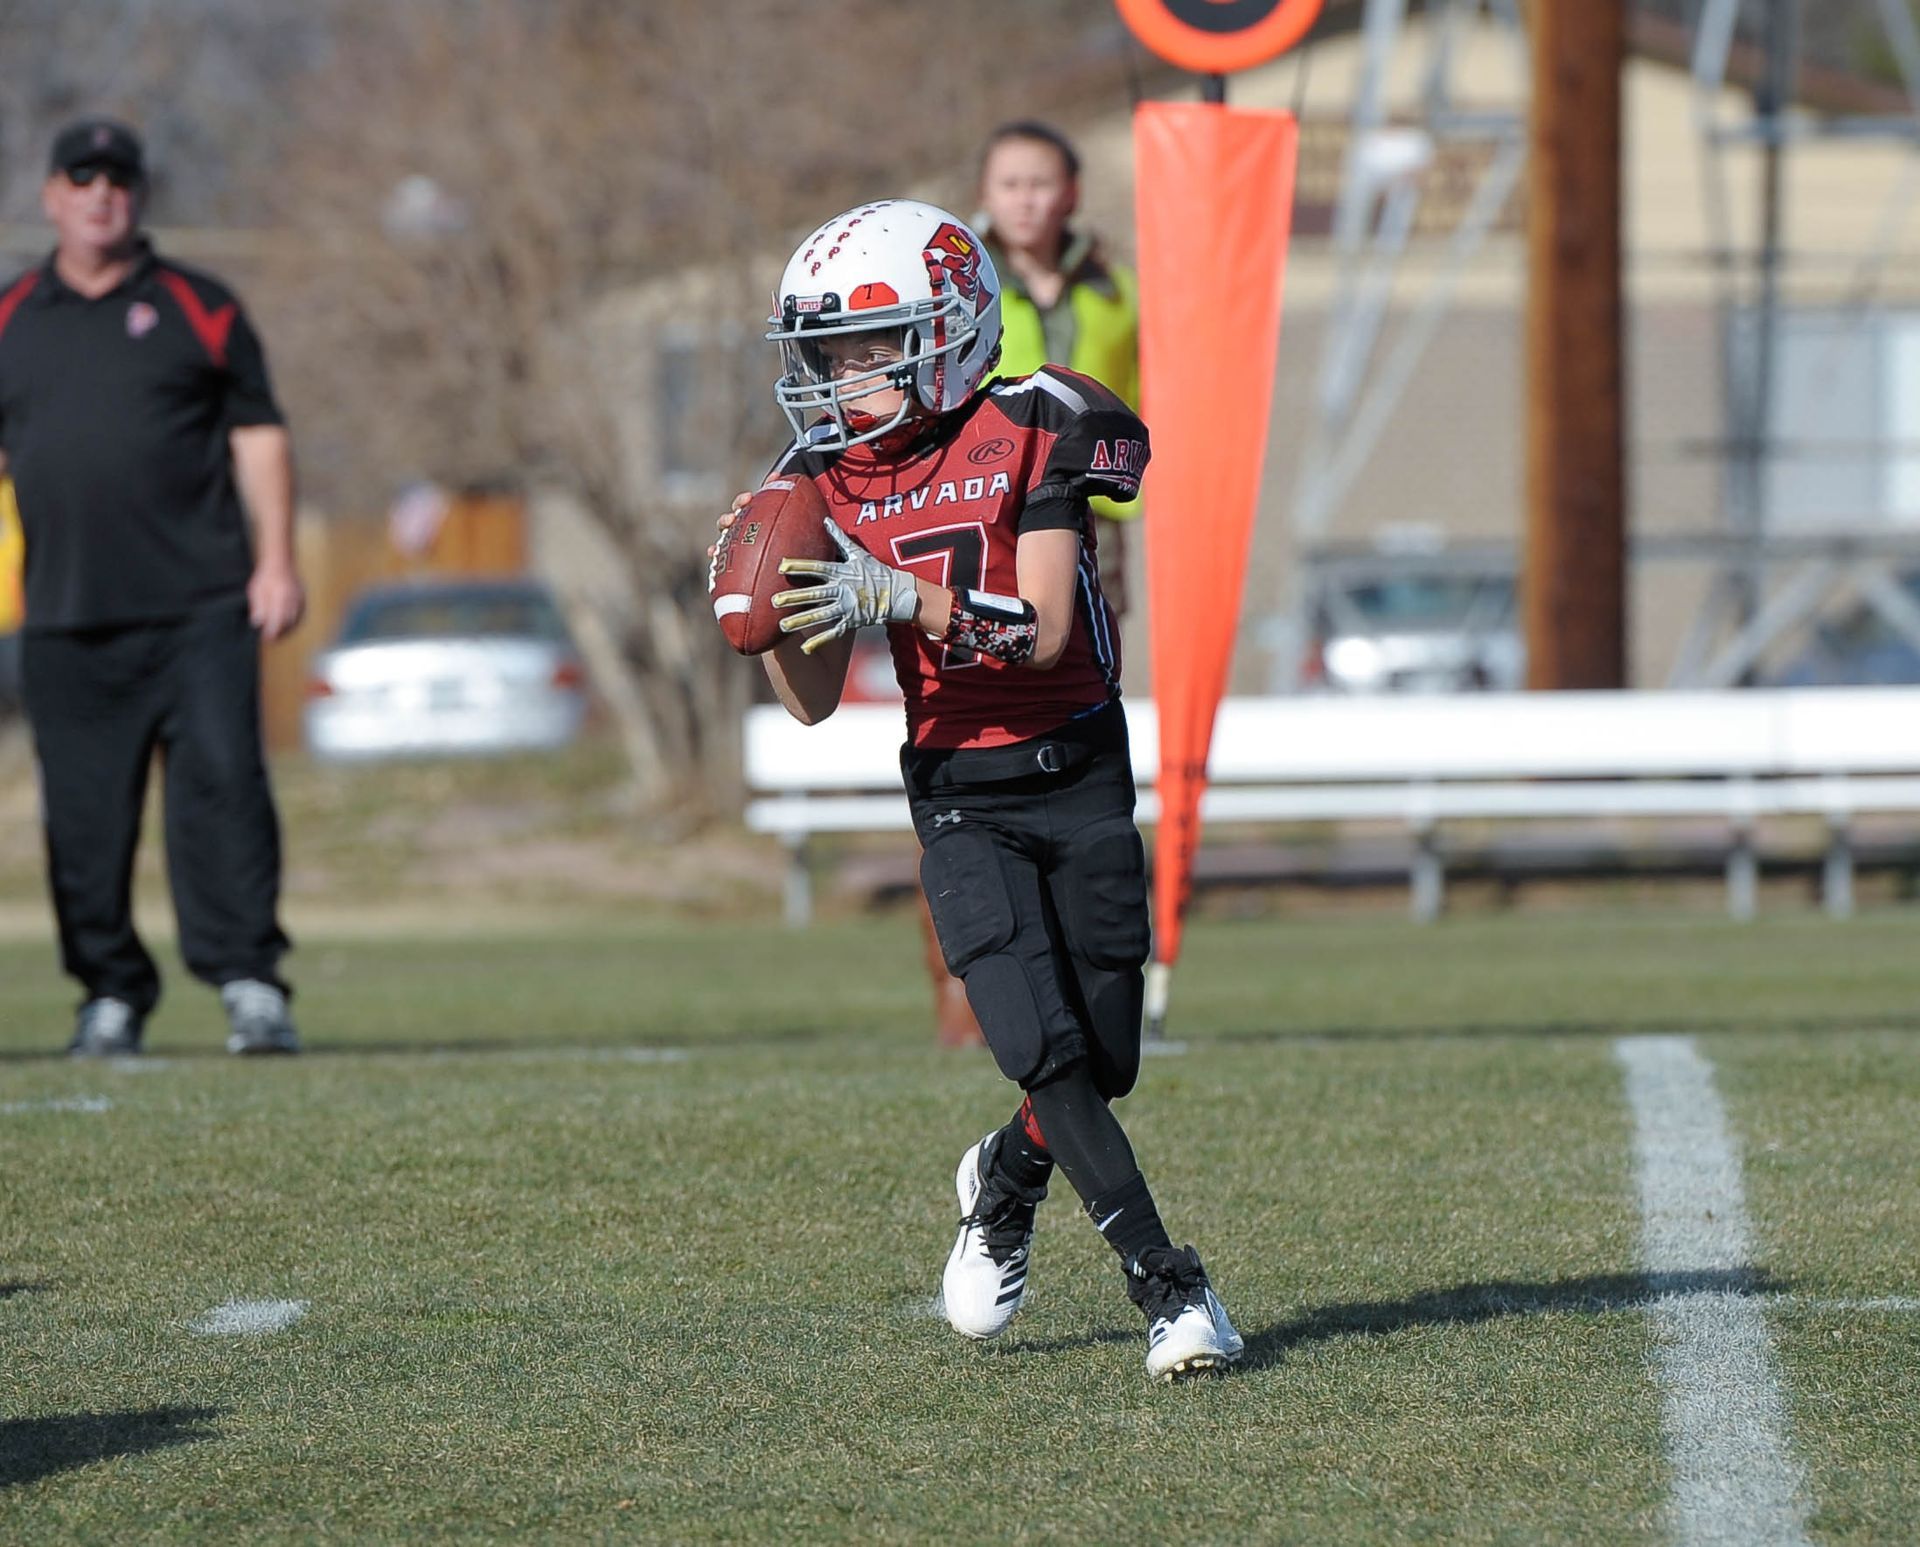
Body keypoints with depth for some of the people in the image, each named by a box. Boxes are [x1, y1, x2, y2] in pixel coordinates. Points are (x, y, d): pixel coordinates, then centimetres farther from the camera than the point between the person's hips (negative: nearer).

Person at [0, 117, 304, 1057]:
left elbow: (257, 435, 8)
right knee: (84, 813, 3)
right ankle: (110, 994, 13)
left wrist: (276, 560, -2)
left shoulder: (199, 309, 8)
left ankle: (249, 982, -10)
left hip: (199, 602, -2)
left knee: (222, 782, -11)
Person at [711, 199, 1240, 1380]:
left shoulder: (1030, 434, -9)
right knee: (1047, 1050, -17)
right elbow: (813, 701, 3)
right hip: (958, 800, 1)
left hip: (1079, 777, -1)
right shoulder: (829, 481, 2)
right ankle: (1168, 1283, -13)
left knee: (1106, 1063, 2)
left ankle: (1005, 1182, 34)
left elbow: (1044, 630, -19)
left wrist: (894, 595, -30)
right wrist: (768, 613, -16)